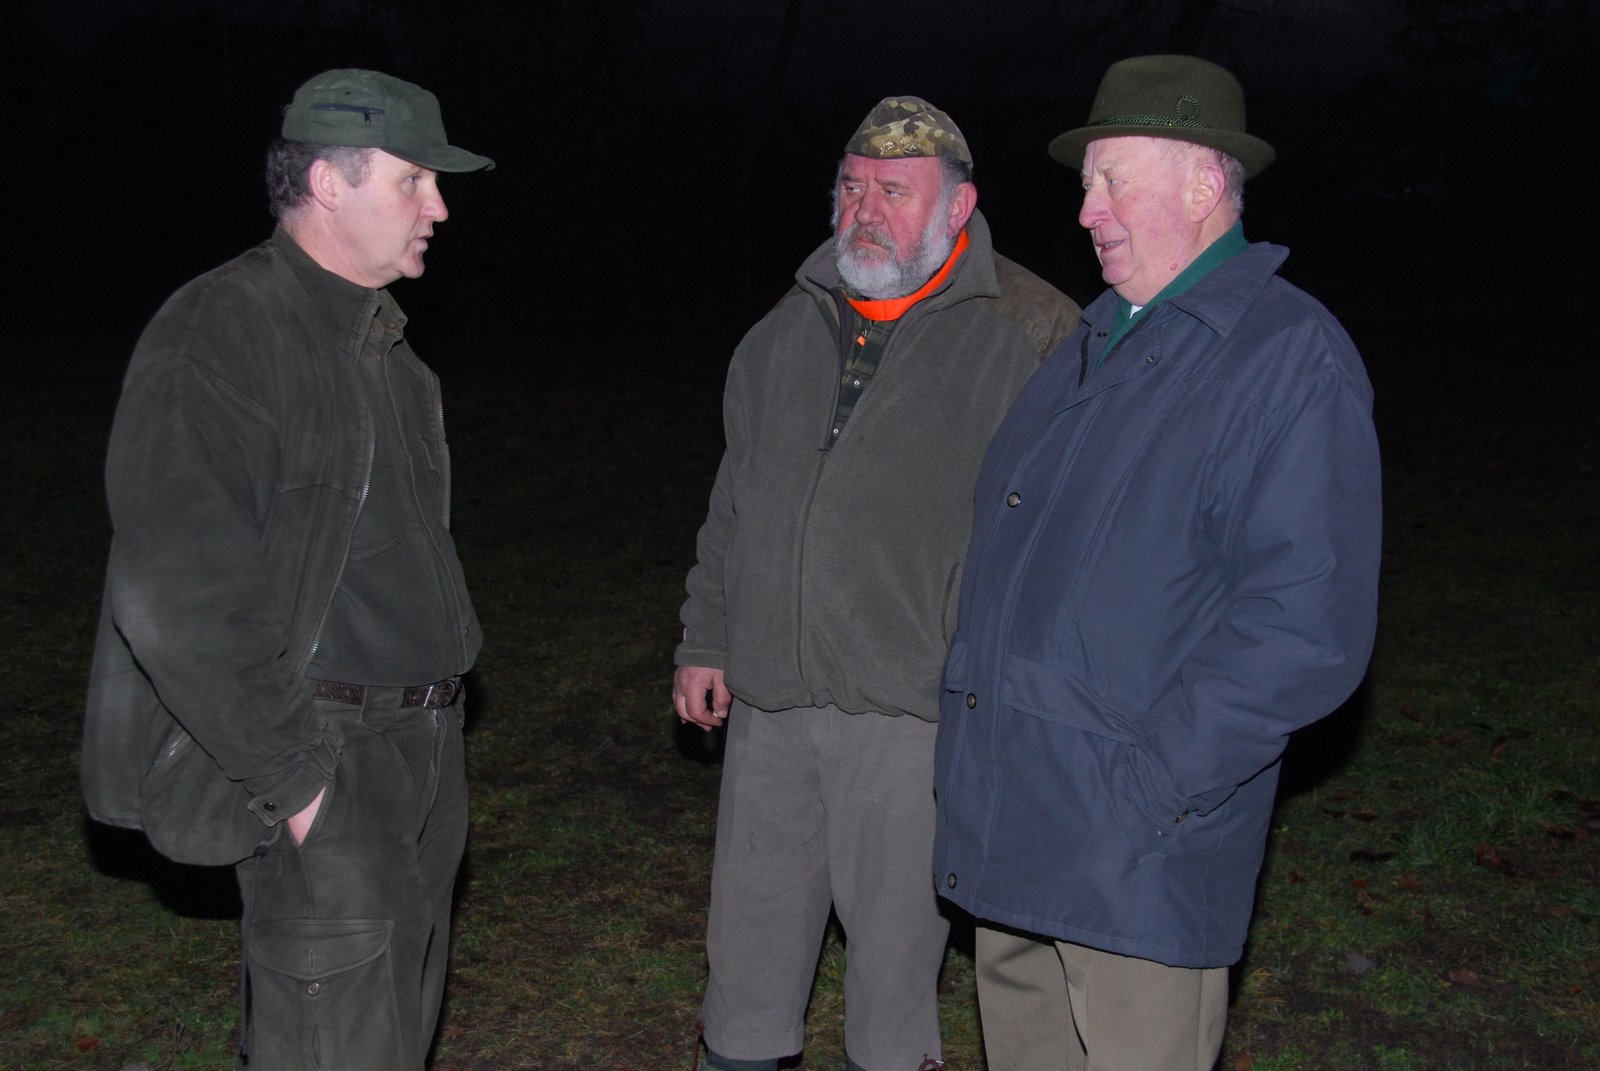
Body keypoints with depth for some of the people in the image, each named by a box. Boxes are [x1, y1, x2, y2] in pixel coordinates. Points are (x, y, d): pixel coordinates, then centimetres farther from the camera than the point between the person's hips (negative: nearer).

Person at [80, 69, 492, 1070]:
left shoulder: (383, 341, 13)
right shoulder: (221, 334, -17)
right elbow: (173, 600, -24)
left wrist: (437, 709, 15)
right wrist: (293, 777, -20)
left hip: (423, 752, 9)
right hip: (325, 771, -9)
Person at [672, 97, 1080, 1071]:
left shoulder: (1030, 335, -6)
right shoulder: (788, 331, 12)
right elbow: (733, 505, 19)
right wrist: (705, 641, 16)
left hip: (915, 713, -5)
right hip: (766, 698, 5)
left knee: (896, 939, 9)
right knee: (751, 934, 16)